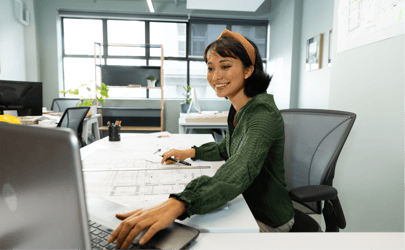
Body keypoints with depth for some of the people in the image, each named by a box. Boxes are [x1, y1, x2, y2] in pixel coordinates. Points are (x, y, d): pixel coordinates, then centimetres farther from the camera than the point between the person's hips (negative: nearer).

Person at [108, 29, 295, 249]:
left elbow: (241, 171, -44)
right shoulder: (239, 109, 3)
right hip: (247, 208, 7)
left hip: (267, 222, -7)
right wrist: (190, 153, 8)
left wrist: (177, 204, -58)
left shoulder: (262, 113, -27)